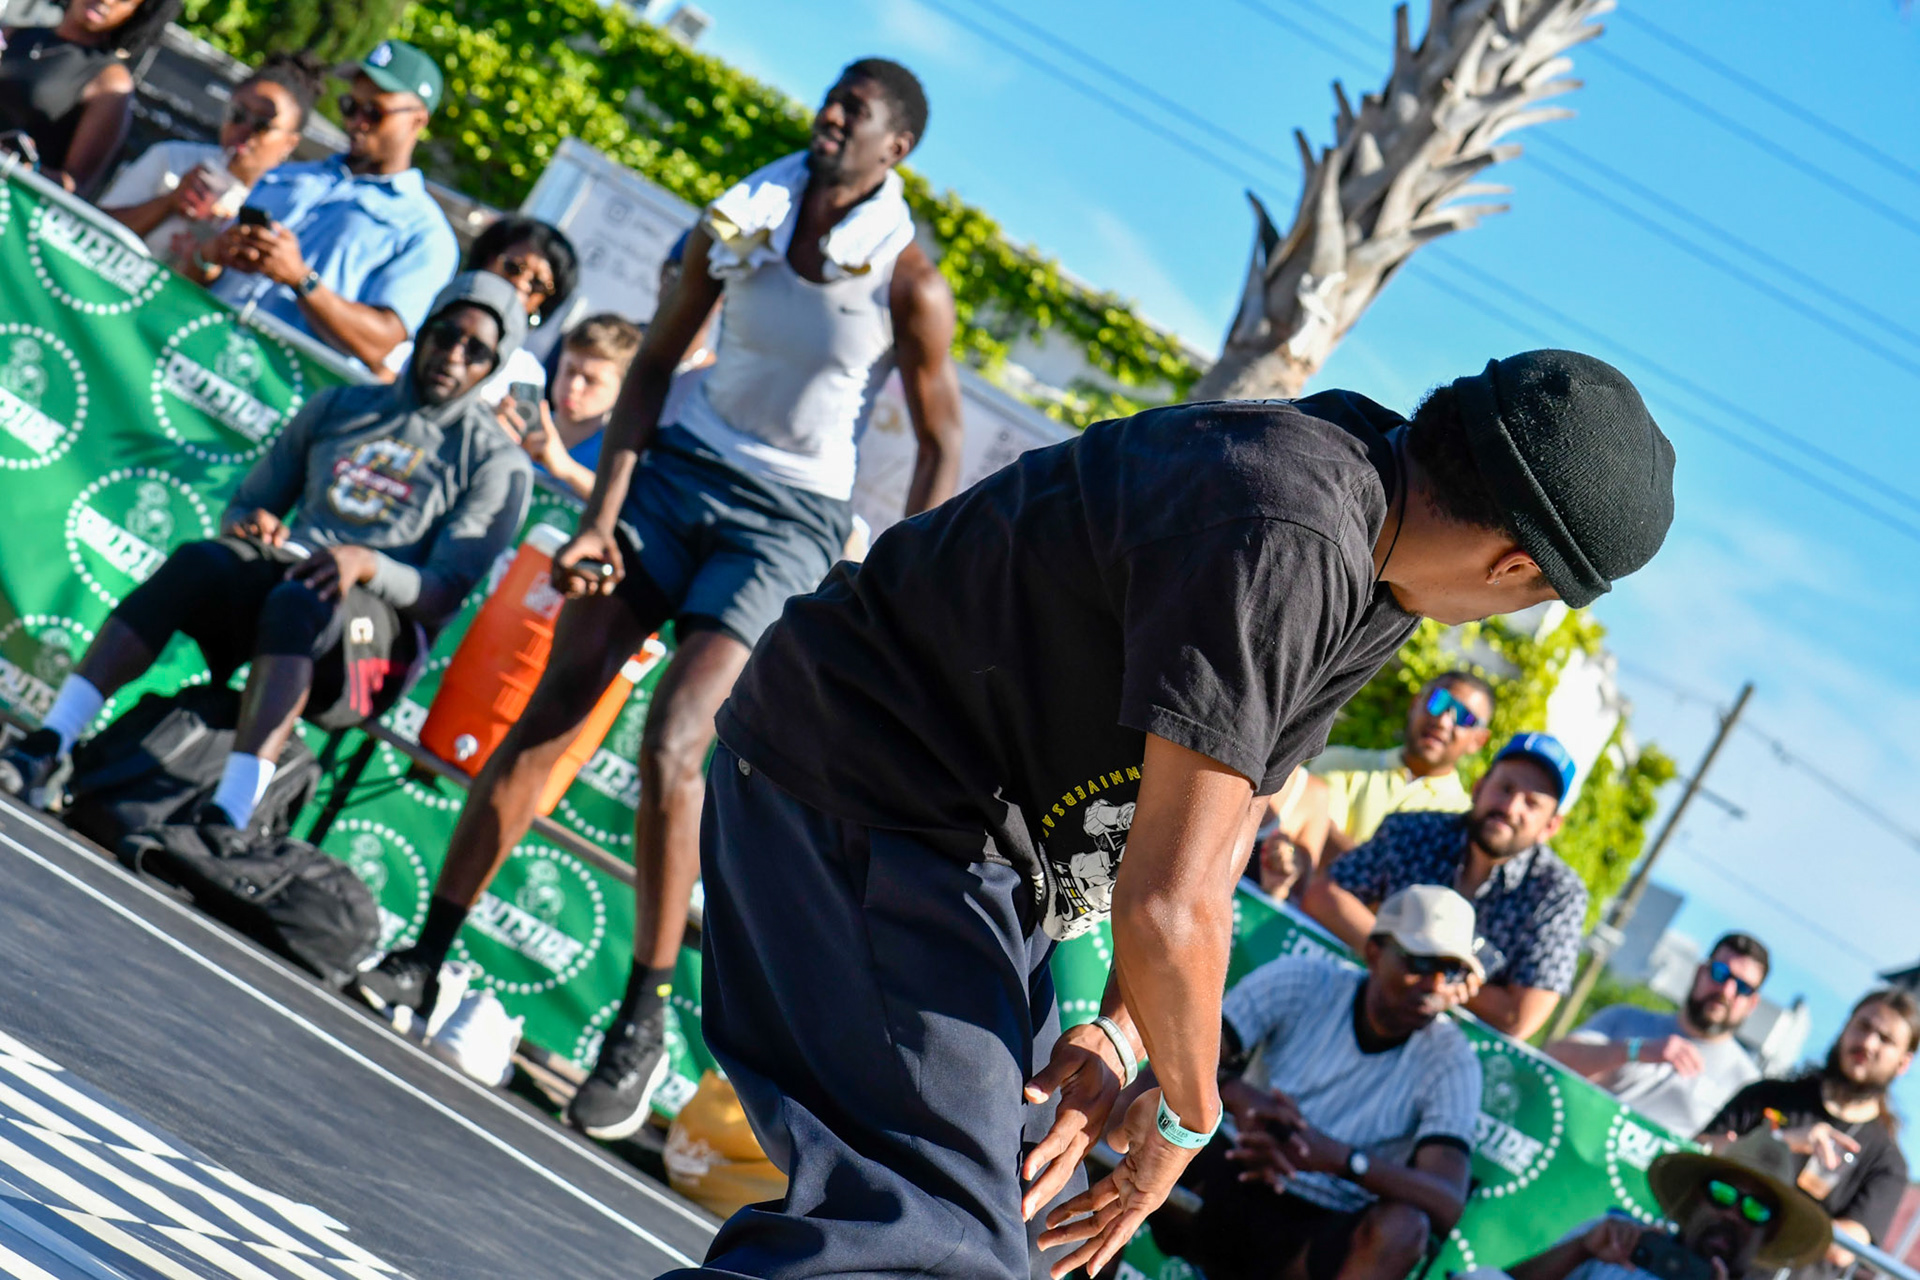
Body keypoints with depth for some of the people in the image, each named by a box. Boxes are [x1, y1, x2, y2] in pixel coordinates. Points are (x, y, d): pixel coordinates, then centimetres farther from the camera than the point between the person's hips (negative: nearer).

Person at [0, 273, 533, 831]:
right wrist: (251, 526, -3)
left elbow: (444, 594, -4)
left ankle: (227, 819, -57)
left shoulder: (497, 463, 6)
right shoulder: (341, 407, 21)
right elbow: (247, 504, 22)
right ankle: (45, 749, -42)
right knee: (198, 562, -29)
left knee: (299, 601, -39)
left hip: (379, 625, -4)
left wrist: (367, 564, -23)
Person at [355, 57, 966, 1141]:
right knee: (552, 711, -5)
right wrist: (604, 514, -1)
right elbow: (655, 368, 7)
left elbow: (942, 449, -5)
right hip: (679, 468, 4)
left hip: (791, 519, -4)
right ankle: (430, 954, 1)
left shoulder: (909, 281, -11)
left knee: (673, 747, -17)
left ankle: (645, 1025, -6)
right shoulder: (743, 221, 1)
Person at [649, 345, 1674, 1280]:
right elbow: (1167, 904, -27)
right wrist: (1185, 1115, -10)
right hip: (858, 799, -11)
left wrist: (1118, 1035, -3)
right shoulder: (1285, 545, -29)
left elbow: (1218, 833, 10)